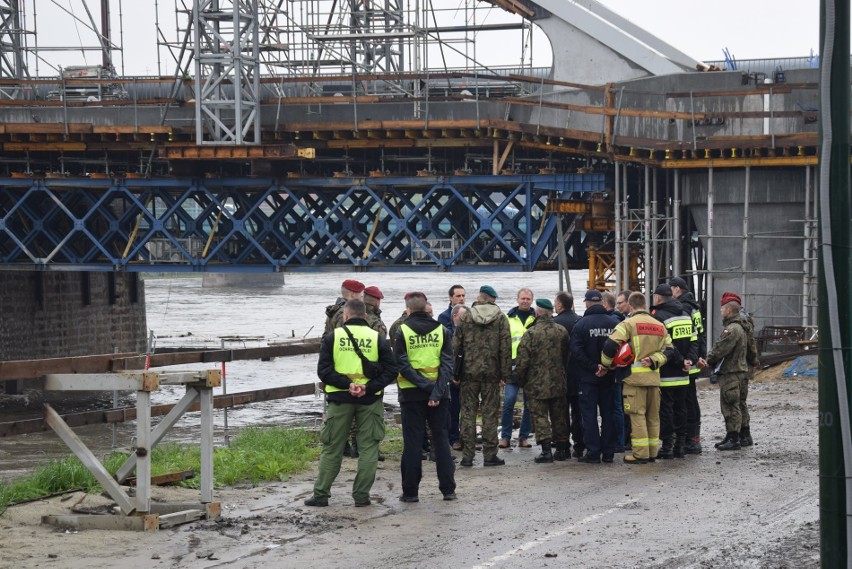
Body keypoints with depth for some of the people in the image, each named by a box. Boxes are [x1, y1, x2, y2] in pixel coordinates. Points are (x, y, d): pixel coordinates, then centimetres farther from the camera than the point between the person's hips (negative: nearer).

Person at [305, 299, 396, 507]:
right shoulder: (377, 338, 2)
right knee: (368, 447, 7)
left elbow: (323, 371, -7)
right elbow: (391, 370, -4)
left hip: (340, 398, 0)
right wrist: (369, 388, -11)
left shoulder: (332, 337, 0)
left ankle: (321, 494, 10)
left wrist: (346, 385, -12)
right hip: (370, 400, 0)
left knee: (332, 448, 8)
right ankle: (361, 495, 5)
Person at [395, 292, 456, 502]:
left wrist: (424, 384, -14)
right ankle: (448, 489, 8)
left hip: (411, 393, -2)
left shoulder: (403, 331, -4)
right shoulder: (441, 330, 3)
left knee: (412, 442, 2)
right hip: (439, 395, 2)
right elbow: (448, 364, -6)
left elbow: (402, 366, -12)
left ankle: (410, 491, 3)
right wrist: (437, 391, -12)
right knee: (441, 439, 9)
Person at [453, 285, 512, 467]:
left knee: (468, 413, 5)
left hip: (469, 372, 1)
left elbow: (455, 346, 1)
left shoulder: (465, 317, 1)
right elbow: (505, 348, -3)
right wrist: (505, 375, 1)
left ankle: (468, 455, 3)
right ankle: (490, 455, 4)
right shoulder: (500, 318, 0)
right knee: (490, 413, 4)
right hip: (491, 373, 0)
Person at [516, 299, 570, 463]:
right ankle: (561, 448, 17)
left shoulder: (531, 333, -13)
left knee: (540, 417, -1)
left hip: (537, 384, -5)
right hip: (558, 384, 5)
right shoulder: (562, 331, 3)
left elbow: (523, 360, -12)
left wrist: (520, 380, 2)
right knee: (559, 417, 13)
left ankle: (546, 450, -9)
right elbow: (567, 356, 11)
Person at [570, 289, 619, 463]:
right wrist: (608, 367, -6)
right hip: (609, 377, 3)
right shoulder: (614, 323, -2)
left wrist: (593, 367, -12)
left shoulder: (581, 324, -10)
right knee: (608, 413, 11)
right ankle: (608, 452, 12)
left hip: (588, 377, -3)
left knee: (589, 414, 2)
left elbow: (576, 351, -17)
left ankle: (593, 452, -2)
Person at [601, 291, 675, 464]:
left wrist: (605, 364, -1)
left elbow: (610, 345, -15)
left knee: (637, 415, -3)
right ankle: (652, 452, 17)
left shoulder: (628, 324, -6)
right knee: (653, 416, 12)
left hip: (635, 377, -5)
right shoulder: (659, 325, 12)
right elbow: (669, 350, 7)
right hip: (654, 377, 5)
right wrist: (653, 360, -2)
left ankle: (641, 454, -5)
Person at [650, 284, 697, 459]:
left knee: (665, 409, -2)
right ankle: (680, 444, 16)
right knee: (680, 408, 13)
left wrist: (681, 361, -12)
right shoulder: (686, 315, 12)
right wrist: (689, 360, -1)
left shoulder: (658, 316, -13)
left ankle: (667, 446, -2)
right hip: (683, 375, 7)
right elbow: (693, 341, 8)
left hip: (666, 374, -7)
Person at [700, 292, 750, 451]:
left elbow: (720, 349, -19)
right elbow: (720, 347, 21)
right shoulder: (736, 327, 18)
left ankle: (734, 439, -5)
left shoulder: (733, 329, -18)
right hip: (730, 373, 11)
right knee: (728, 406, 16)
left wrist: (709, 360, -2)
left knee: (731, 406, -7)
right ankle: (730, 437, 22)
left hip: (731, 374, -11)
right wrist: (712, 361, 9)